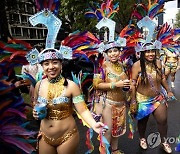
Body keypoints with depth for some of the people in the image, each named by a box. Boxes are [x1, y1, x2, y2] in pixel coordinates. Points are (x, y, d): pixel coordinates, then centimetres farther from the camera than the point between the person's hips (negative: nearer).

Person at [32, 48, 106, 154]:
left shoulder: (71, 86, -16)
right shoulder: (39, 85, -4)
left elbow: (83, 110, -19)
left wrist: (93, 124, -36)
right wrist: (36, 112, -7)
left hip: (67, 137, -3)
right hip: (45, 137, 4)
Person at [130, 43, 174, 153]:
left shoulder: (158, 63, -3)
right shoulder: (137, 65, -17)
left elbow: (162, 78, 11)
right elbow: (133, 84, -16)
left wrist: (168, 91, 13)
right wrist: (133, 101, -16)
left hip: (158, 98, 4)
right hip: (143, 100, -3)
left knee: (163, 120, 9)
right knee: (143, 121, 16)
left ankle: (164, 141, 35)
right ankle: (142, 138, 44)